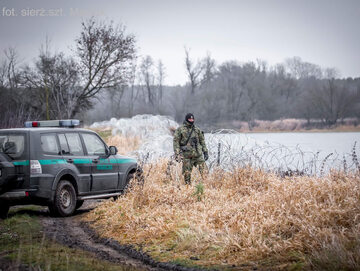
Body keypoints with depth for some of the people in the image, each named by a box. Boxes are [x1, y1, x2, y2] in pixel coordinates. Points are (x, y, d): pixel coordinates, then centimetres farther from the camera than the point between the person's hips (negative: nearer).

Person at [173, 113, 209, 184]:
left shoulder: (197, 130, 12)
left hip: (198, 154, 3)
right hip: (187, 155, -3)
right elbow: (176, 142, -3)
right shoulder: (180, 130, 0)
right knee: (187, 173, 1)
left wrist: (205, 152, 11)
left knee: (204, 171, -7)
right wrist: (177, 154, -11)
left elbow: (202, 141, 18)